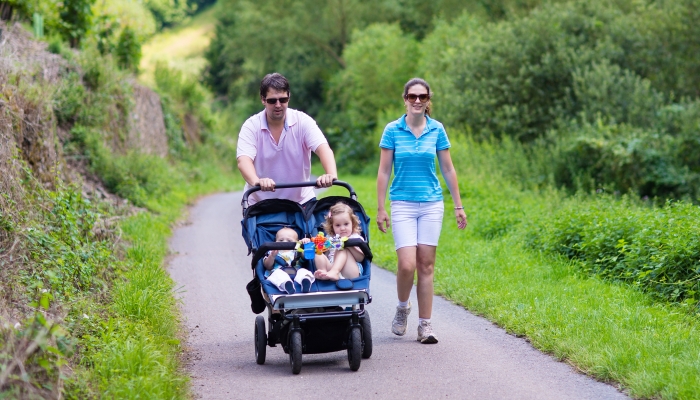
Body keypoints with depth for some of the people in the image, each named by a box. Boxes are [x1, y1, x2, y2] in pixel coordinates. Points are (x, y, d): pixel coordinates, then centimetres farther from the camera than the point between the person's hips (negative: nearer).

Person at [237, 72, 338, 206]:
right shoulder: (251, 126, -8)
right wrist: (256, 181, -45)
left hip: (301, 200, 1)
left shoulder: (303, 121, -5)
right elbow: (243, 160, -23)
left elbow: (323, 148, -19)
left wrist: (331, 175, -41)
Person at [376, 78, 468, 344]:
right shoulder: (392, 130, -2)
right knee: (407, 265, -12)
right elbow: (384, 171, 1)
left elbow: (448, 169, 8)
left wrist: (458, 205, 8)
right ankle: (402, 308, 17)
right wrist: (380, 208, -2)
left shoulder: (437, 130, 3)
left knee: (426, 265, 1)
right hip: (403, 204, -2)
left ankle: (425, 325, 7)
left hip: (432, 204, 2)